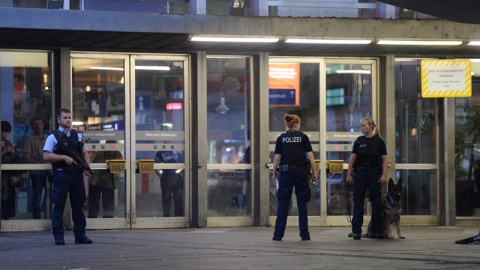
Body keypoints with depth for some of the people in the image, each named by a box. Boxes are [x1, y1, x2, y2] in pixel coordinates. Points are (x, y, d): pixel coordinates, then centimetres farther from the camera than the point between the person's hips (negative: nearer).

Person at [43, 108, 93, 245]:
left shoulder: (77, 136, 15)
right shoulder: (53, 137, 0)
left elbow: (85, 153, 20)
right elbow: (46, 156, -9)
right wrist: (64, 157, -17)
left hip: (77, 174, 5)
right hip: (61, 175, -5)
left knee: (78, 206, 8)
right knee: (59, 206, -3)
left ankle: (80, 236, 14)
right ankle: (58, 237, 0)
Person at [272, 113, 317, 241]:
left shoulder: (281, 138, 4)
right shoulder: (303, 137, 2)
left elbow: (277, 158, 2)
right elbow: (310, 156, -2)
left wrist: (274, 173, 11)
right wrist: (314, 172, 7)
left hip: (286, 173, 1)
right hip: (301, 172, -1)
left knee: (283, 204, 4)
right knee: (302, 204, 5)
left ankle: (278, 234, 2)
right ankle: (304, 234, 3)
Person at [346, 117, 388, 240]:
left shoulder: (379, 141, 1)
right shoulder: (359, 141, 7)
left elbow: (384, 159, -1)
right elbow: (353, 158, 7)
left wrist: (384, 175, -10)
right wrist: (348, 174, 1)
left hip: (374, 173, -2)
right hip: (360, 173, 2)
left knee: (376, 202, 2)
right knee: (358, 202, 0)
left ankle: (377, 230, 10)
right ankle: (356, 231, 2)